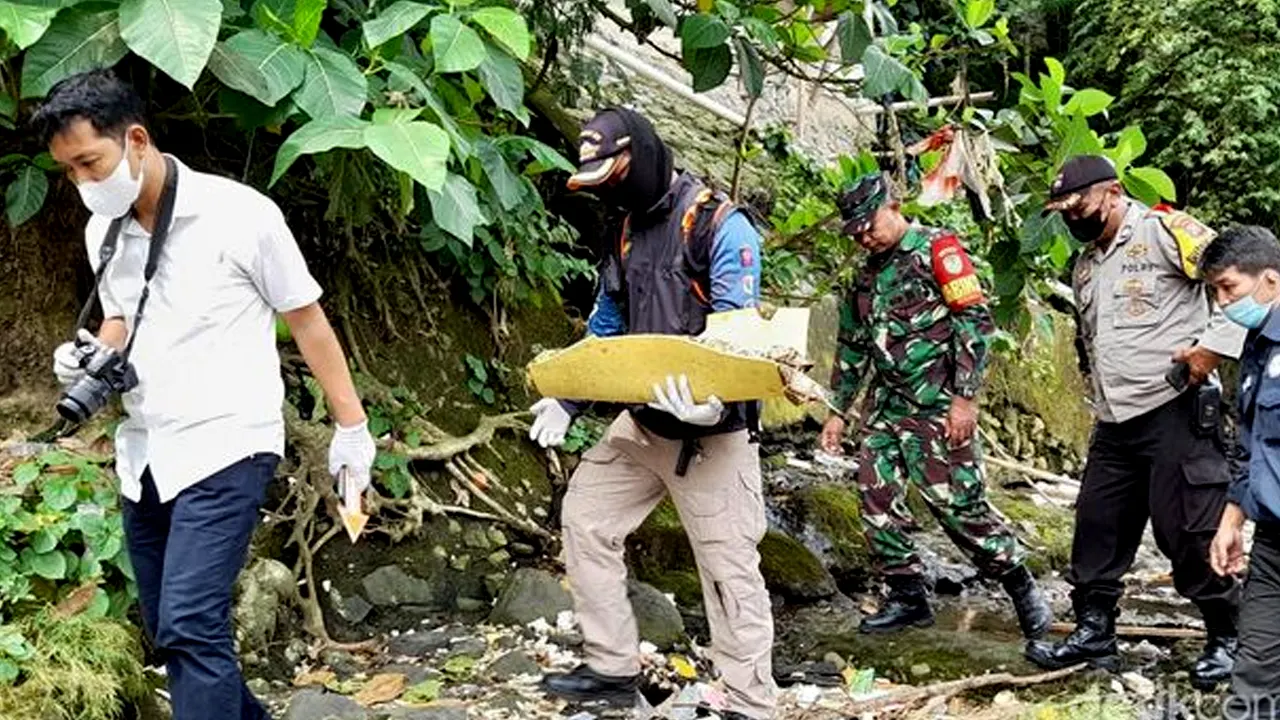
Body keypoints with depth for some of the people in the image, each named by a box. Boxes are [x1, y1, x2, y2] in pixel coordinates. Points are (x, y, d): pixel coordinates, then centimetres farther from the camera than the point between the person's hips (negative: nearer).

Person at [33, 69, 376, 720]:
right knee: (170, 630, 13)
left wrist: (351, 426, -1)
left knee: (189, 627, -17)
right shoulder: (103, 232, 5)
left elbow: (306, 320, -4)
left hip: (225, 448, -7)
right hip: (144, 452, 7)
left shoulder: (239, 214, -13)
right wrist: (90, 357, -3)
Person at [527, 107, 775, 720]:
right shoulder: (629, 231, 11)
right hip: (643, 423, 8)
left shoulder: (721, 226, -14)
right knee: (585, 516, 11)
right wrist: (567, 402, 6)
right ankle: (613, 667, 22)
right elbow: (604, 334, 18)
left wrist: (715, 397, -40)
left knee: (728, 567, -3)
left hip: (711, 432, -8)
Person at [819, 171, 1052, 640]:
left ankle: (1021, 588, 10)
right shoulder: (868, 275, 18)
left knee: (958, 503, -7)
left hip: (937, 406, -7)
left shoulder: (937, 249, -6)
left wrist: (965, 398, -18)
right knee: (877, 501, 2)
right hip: (887, 405, 8)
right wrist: (838, 411, 21)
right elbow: (853, 347, 24)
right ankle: (908, 598, 13)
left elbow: (975, 320, -13)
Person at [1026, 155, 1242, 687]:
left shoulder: (1164, 231, -9)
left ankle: (1228, 638, 12)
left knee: (1186, 529, -4)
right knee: (1098, 525, 11)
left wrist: (1212, 345, -20)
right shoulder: (1086, 263, 17)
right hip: (1114, 422, 8)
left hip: (1175, 410, -8)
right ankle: (1093, 631, 22)